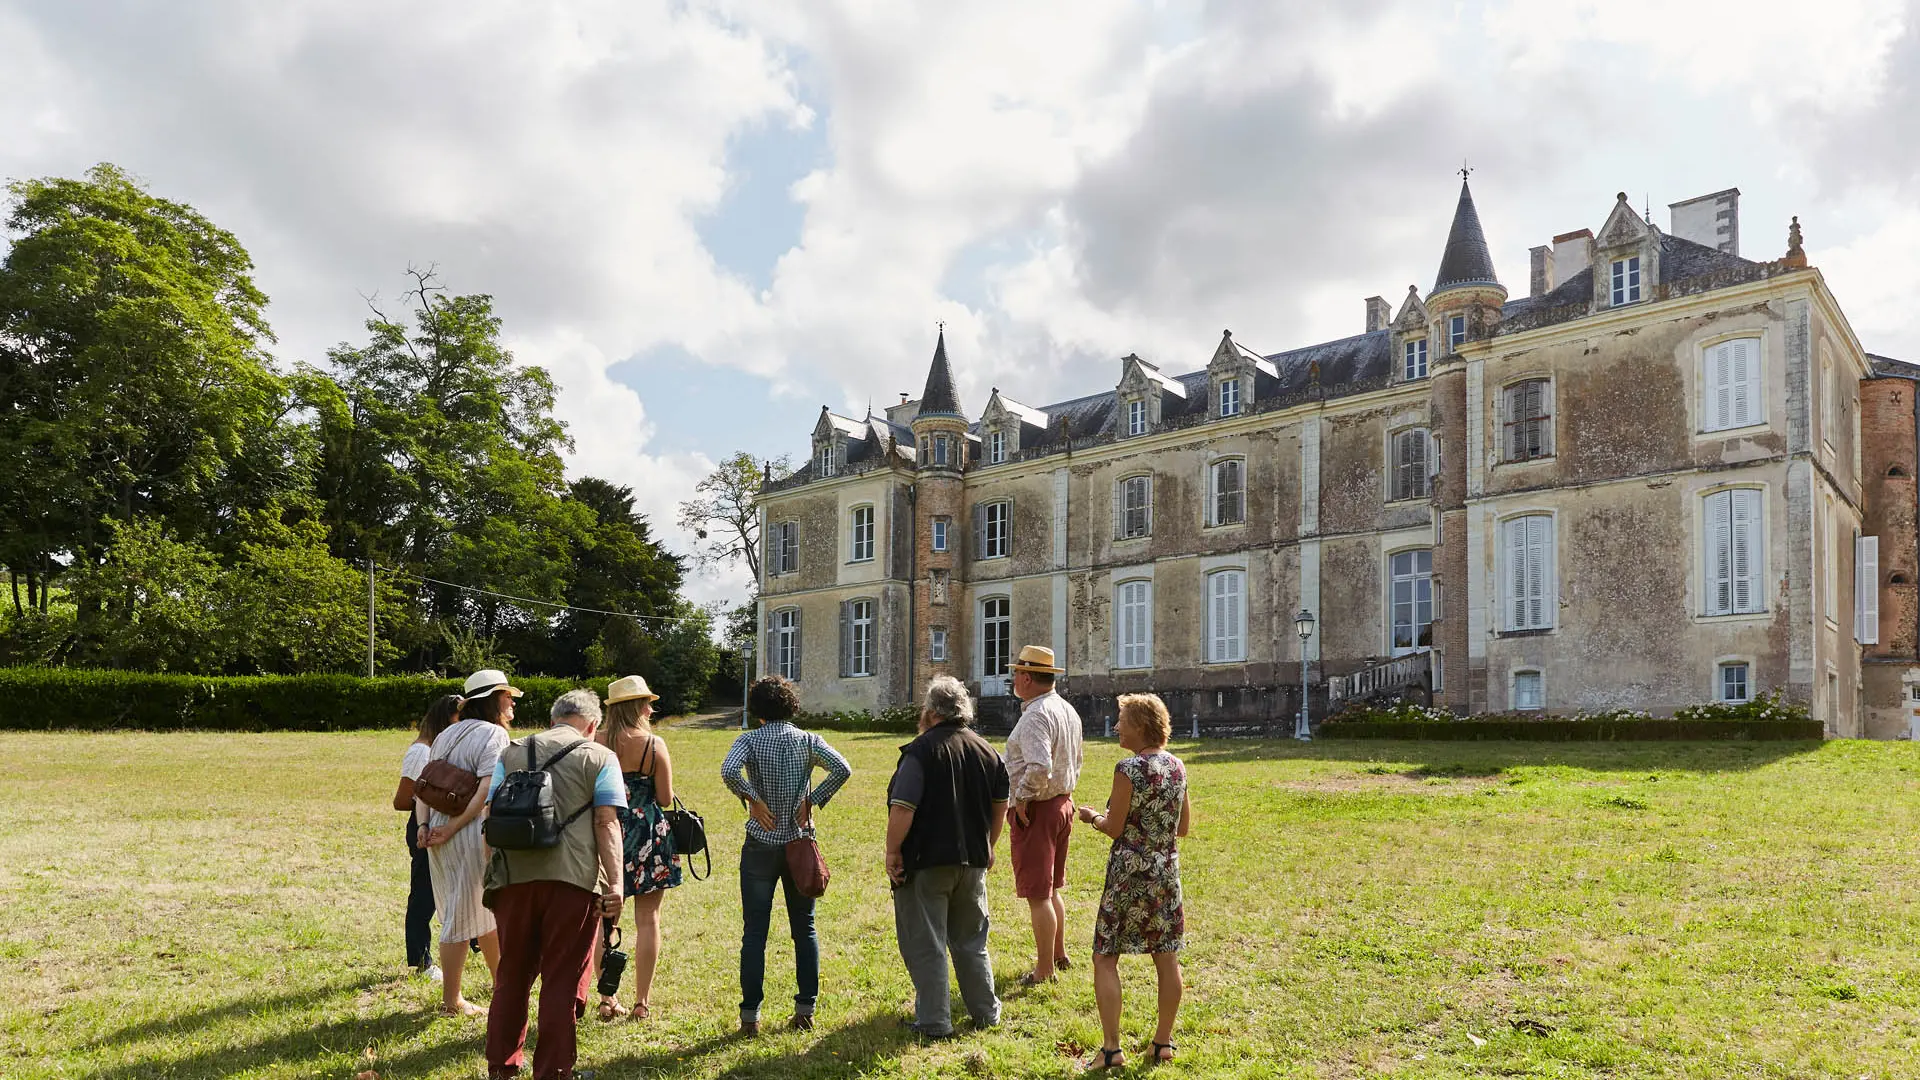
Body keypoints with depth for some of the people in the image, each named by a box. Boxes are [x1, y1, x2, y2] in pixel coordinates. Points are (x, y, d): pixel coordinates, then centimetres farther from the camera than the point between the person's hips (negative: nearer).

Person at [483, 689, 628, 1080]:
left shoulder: (512, 753, 15)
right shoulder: (600, 758, 4)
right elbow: (607, 823, -5)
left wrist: (490, 873, 17)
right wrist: (614, 884, -8)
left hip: (514, 875, 4)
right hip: (573, 878, -3)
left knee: (512, 975, 17)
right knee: (562, 981, 5)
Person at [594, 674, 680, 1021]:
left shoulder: (596, 743, -3)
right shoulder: (654, 744, -9)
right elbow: (665, 798, -6)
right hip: (648, 833, -3)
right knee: (647, 918, 5)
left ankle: (607, 999, 13)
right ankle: (642, 1002, 9)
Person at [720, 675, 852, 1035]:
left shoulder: (750, 740, -4)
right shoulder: (808, 740, -1)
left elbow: (728, 770, -24)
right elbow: (842, 769, -16)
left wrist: (752, 799, -12)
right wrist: (813, 800, -8)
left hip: (761, 846, -1)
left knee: (755, 931, 5)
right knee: (804, 929, 12)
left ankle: (750, 1015, 6)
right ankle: (806, 1009, 14)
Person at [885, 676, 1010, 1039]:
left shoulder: (922, 750, -15)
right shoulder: (988, 752, 6)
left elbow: (902, 808, -22)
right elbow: (1000, 805, 17)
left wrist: (893, 851, -11)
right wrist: (987, 847, 28)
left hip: (926, 862, -6)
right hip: (973, 860, 6)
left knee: (926, 944, 4)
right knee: (971, 940, 20)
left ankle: (934, 1022, 9)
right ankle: (986, 1012, 27)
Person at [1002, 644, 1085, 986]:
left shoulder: (1036, 715, -21)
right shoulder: (1067, 711, 10)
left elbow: (1039, 768, -32)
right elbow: (1075, 762, 19)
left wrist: (1021, 799, -19)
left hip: (1036, 809, -10)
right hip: (1063, 803, 10)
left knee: (1037, 894, 0)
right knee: (1051, 888, 22)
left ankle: (1045, 971, 7)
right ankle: (1059, 954, 33)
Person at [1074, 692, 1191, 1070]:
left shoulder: (1128, 770, -17)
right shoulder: (1178, 767, 3)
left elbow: (1114, 828, -12)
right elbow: (1183, 827, 10)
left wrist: (1092, 816, 7)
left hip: (1130, 872, -6)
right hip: (1167, 870, 6)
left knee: (1105, 958, 4)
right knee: (1167, 958, 13)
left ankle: (1111, 1049, 4)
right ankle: (1164, 1042, 22)